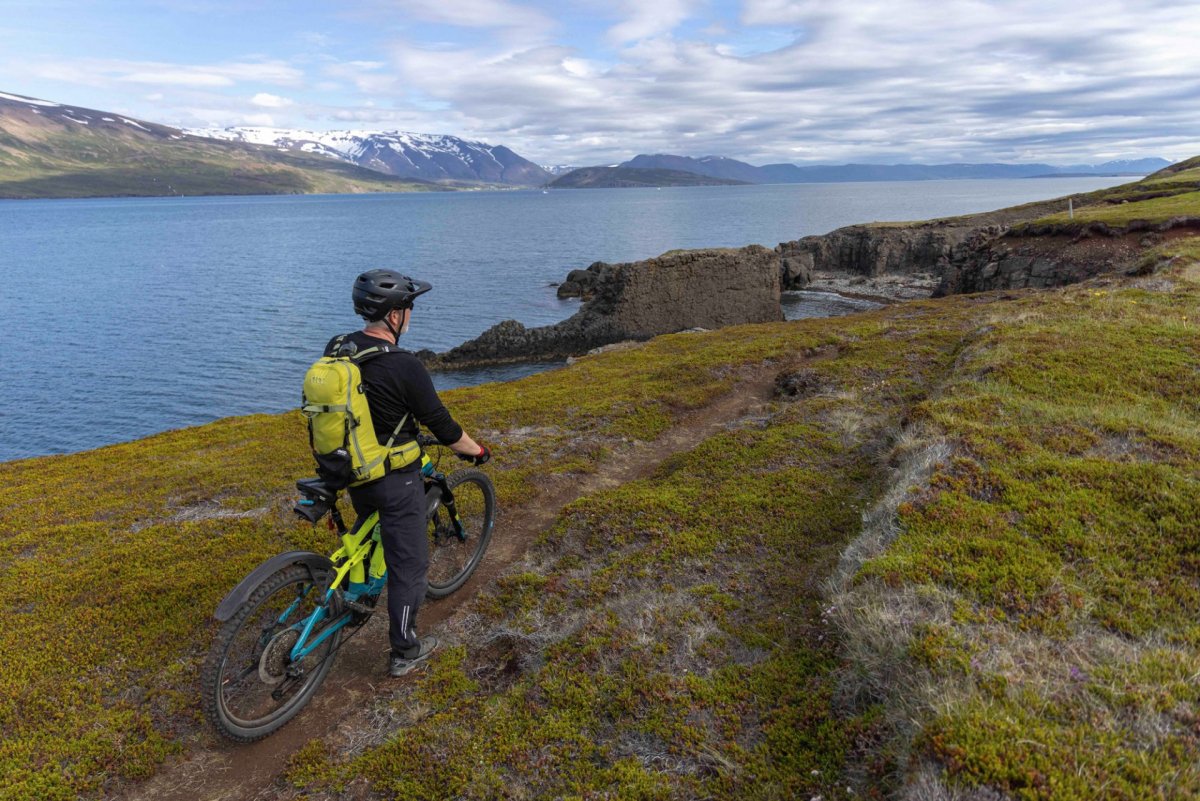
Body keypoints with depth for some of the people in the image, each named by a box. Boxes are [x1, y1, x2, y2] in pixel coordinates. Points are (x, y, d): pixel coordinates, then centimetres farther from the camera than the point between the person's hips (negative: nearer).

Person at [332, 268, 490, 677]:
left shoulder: (334, 349, -4)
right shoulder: (403, 367, -25)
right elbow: (443, 427, -18)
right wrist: (478, 451, 0)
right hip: (395, 480, -7)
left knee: (372, 532, 34)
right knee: (410, 564, 7)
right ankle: (404, 652, 19)